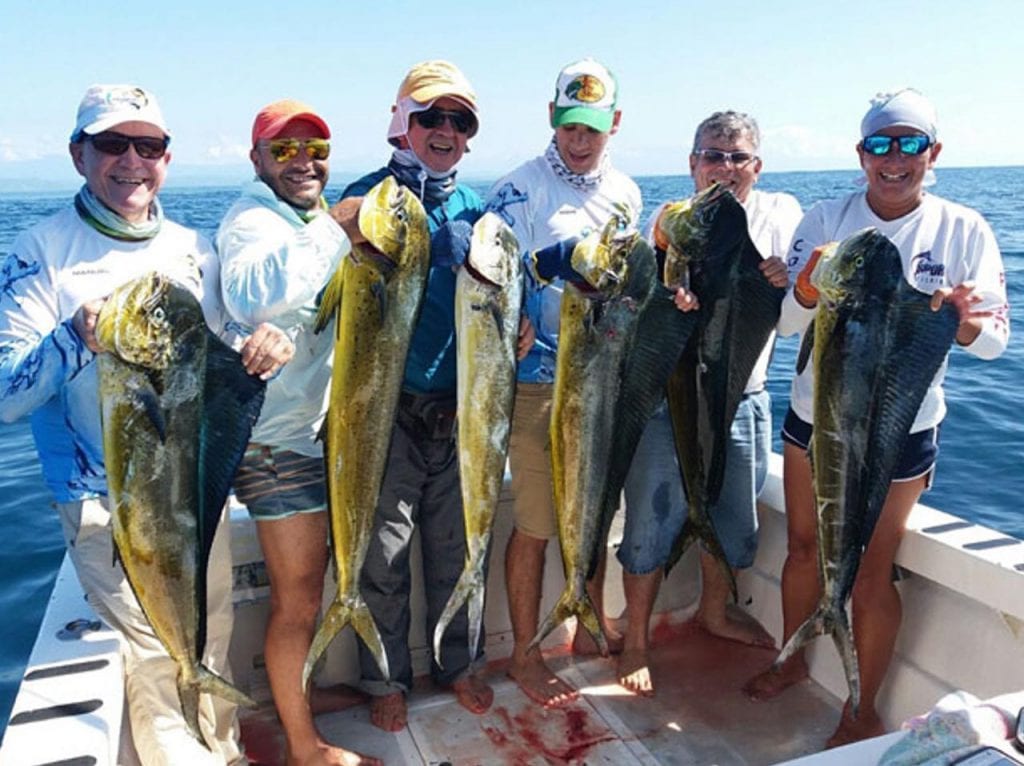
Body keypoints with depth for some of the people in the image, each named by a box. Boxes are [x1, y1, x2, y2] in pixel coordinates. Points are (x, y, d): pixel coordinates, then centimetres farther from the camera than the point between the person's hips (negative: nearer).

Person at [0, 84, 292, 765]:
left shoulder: (194, 249, 4)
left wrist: (259, 351, -11)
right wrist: (74, 340, -34)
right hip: (108, 502, -4)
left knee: (215, 632, 17)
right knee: (161, 647, 1)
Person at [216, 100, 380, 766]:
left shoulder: (310, 219, 14)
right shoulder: (252, 222, -18)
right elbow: (249, 295, -43)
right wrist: (335, 233, -43)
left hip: (315, 429, 10)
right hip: (279, 441, -10)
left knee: (308, 579, 24)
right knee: (299, 597, 2)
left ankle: (297, 689, 44)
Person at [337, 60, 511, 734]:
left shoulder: (476, 211, 9)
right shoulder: (365, 198, -3)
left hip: (461, 412, 4)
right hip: (388, 412, -3)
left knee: (457, 549, 16)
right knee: (384, 556, 9)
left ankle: (460, 664, 37)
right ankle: (388, 679, 29)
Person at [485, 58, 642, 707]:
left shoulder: (625, 193, 12)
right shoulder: (520, 189, -7)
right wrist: (544, 263, -30)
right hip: (538, 379, -5)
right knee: (536, 524, 1)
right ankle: (524, 653, 19)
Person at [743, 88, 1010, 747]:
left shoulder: (964, 230, -6)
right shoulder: (826, 220, -3)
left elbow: (994, 341, -9)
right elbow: (787, 321, -8)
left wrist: (960, 317, -31)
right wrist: (810, 288, -30)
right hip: (815, 414, 3)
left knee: (874, 571, 5)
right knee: (804, 546, 17)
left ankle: (862, 711, 24)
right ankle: (793, 659, 41)